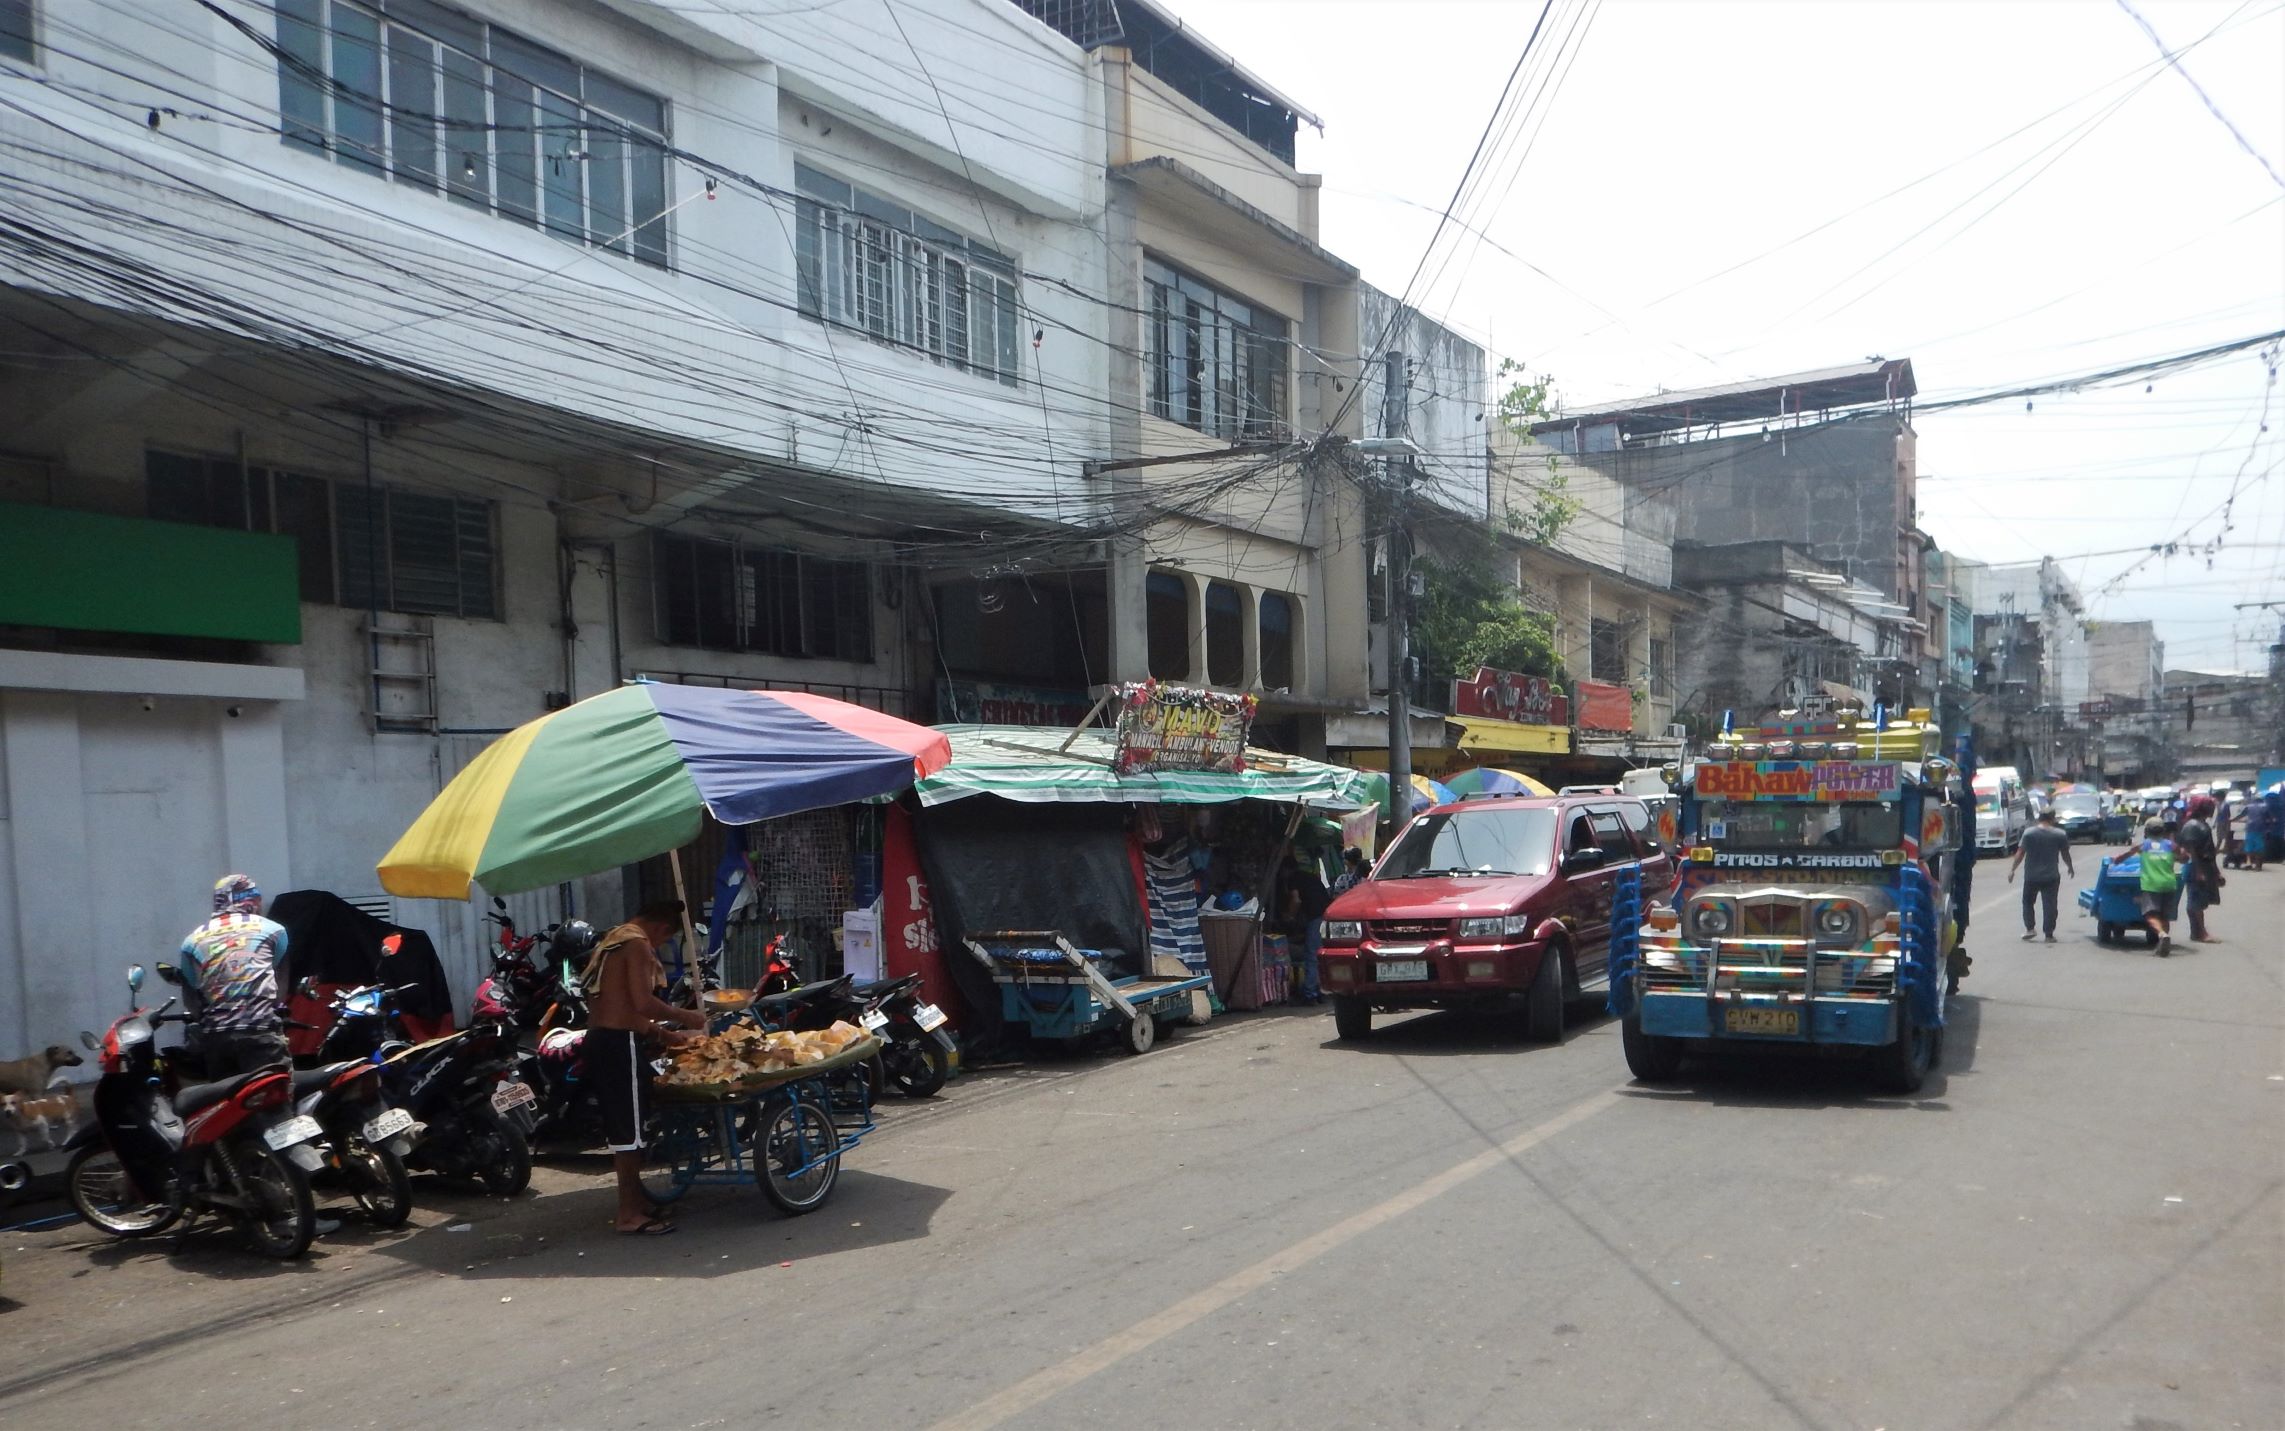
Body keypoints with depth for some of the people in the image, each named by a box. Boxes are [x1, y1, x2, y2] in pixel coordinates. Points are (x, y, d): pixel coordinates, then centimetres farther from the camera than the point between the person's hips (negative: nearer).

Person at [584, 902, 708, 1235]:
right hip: (620, 1043, -10)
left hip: (598, 1039, 10)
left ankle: (635, 1200, 27)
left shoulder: (612, 941, 19)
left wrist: (651, 1029, 24)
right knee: (629, 1129, -4)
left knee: (618, 1126, 17)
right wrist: (683, 1017, -9)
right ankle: (629, 1215, 1)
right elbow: (642, 1002, -22)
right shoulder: (638, 945, -12)